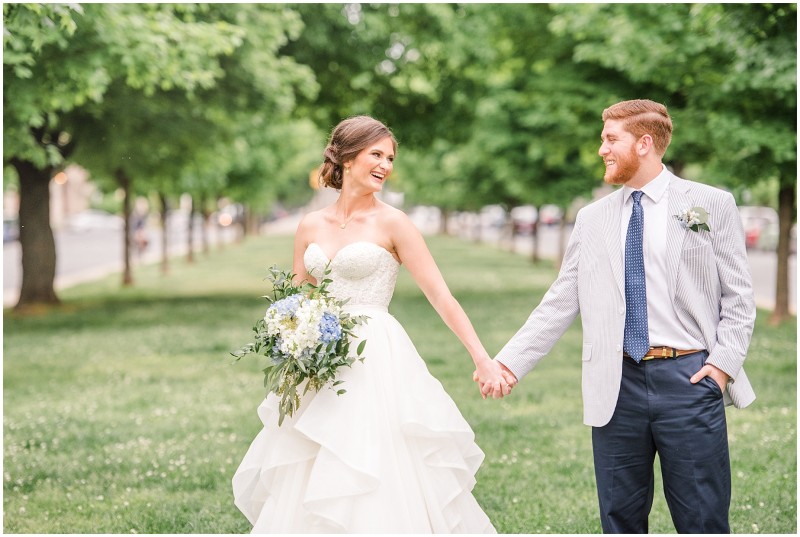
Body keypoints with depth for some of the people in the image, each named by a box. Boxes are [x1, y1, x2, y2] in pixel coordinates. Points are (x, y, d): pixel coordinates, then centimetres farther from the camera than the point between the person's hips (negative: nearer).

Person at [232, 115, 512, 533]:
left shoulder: (391, 223, -4)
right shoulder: (311, 226, 9)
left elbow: (440, 296, -8)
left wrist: (483, 361, -14)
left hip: (375, 366, -5)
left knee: (378, 490, -6)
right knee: (309, 493, 8)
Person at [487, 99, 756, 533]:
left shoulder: (712, 205, 4)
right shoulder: (592, 218, 12)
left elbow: (738, 297, 4)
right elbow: (559, 305, 10)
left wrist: (724, 362, -9)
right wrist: (509, 362, 2)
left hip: (689, 380, -3)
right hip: (617, 387, 3)